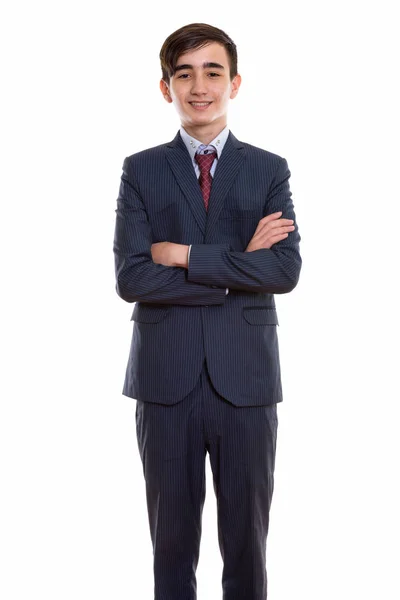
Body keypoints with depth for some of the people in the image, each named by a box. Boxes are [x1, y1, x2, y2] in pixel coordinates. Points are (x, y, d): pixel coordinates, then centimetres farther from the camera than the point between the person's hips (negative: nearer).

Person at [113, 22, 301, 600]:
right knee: (172, 536, 11)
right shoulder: (140, 171, 4)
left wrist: (186, 255, -13)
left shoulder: (270, 170, 5)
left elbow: (286, 269, -9)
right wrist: (239, 266, -11)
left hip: (246, 380, 0)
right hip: (166, 379, 0)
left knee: (247, 536, 10)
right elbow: (131, 278, -8)